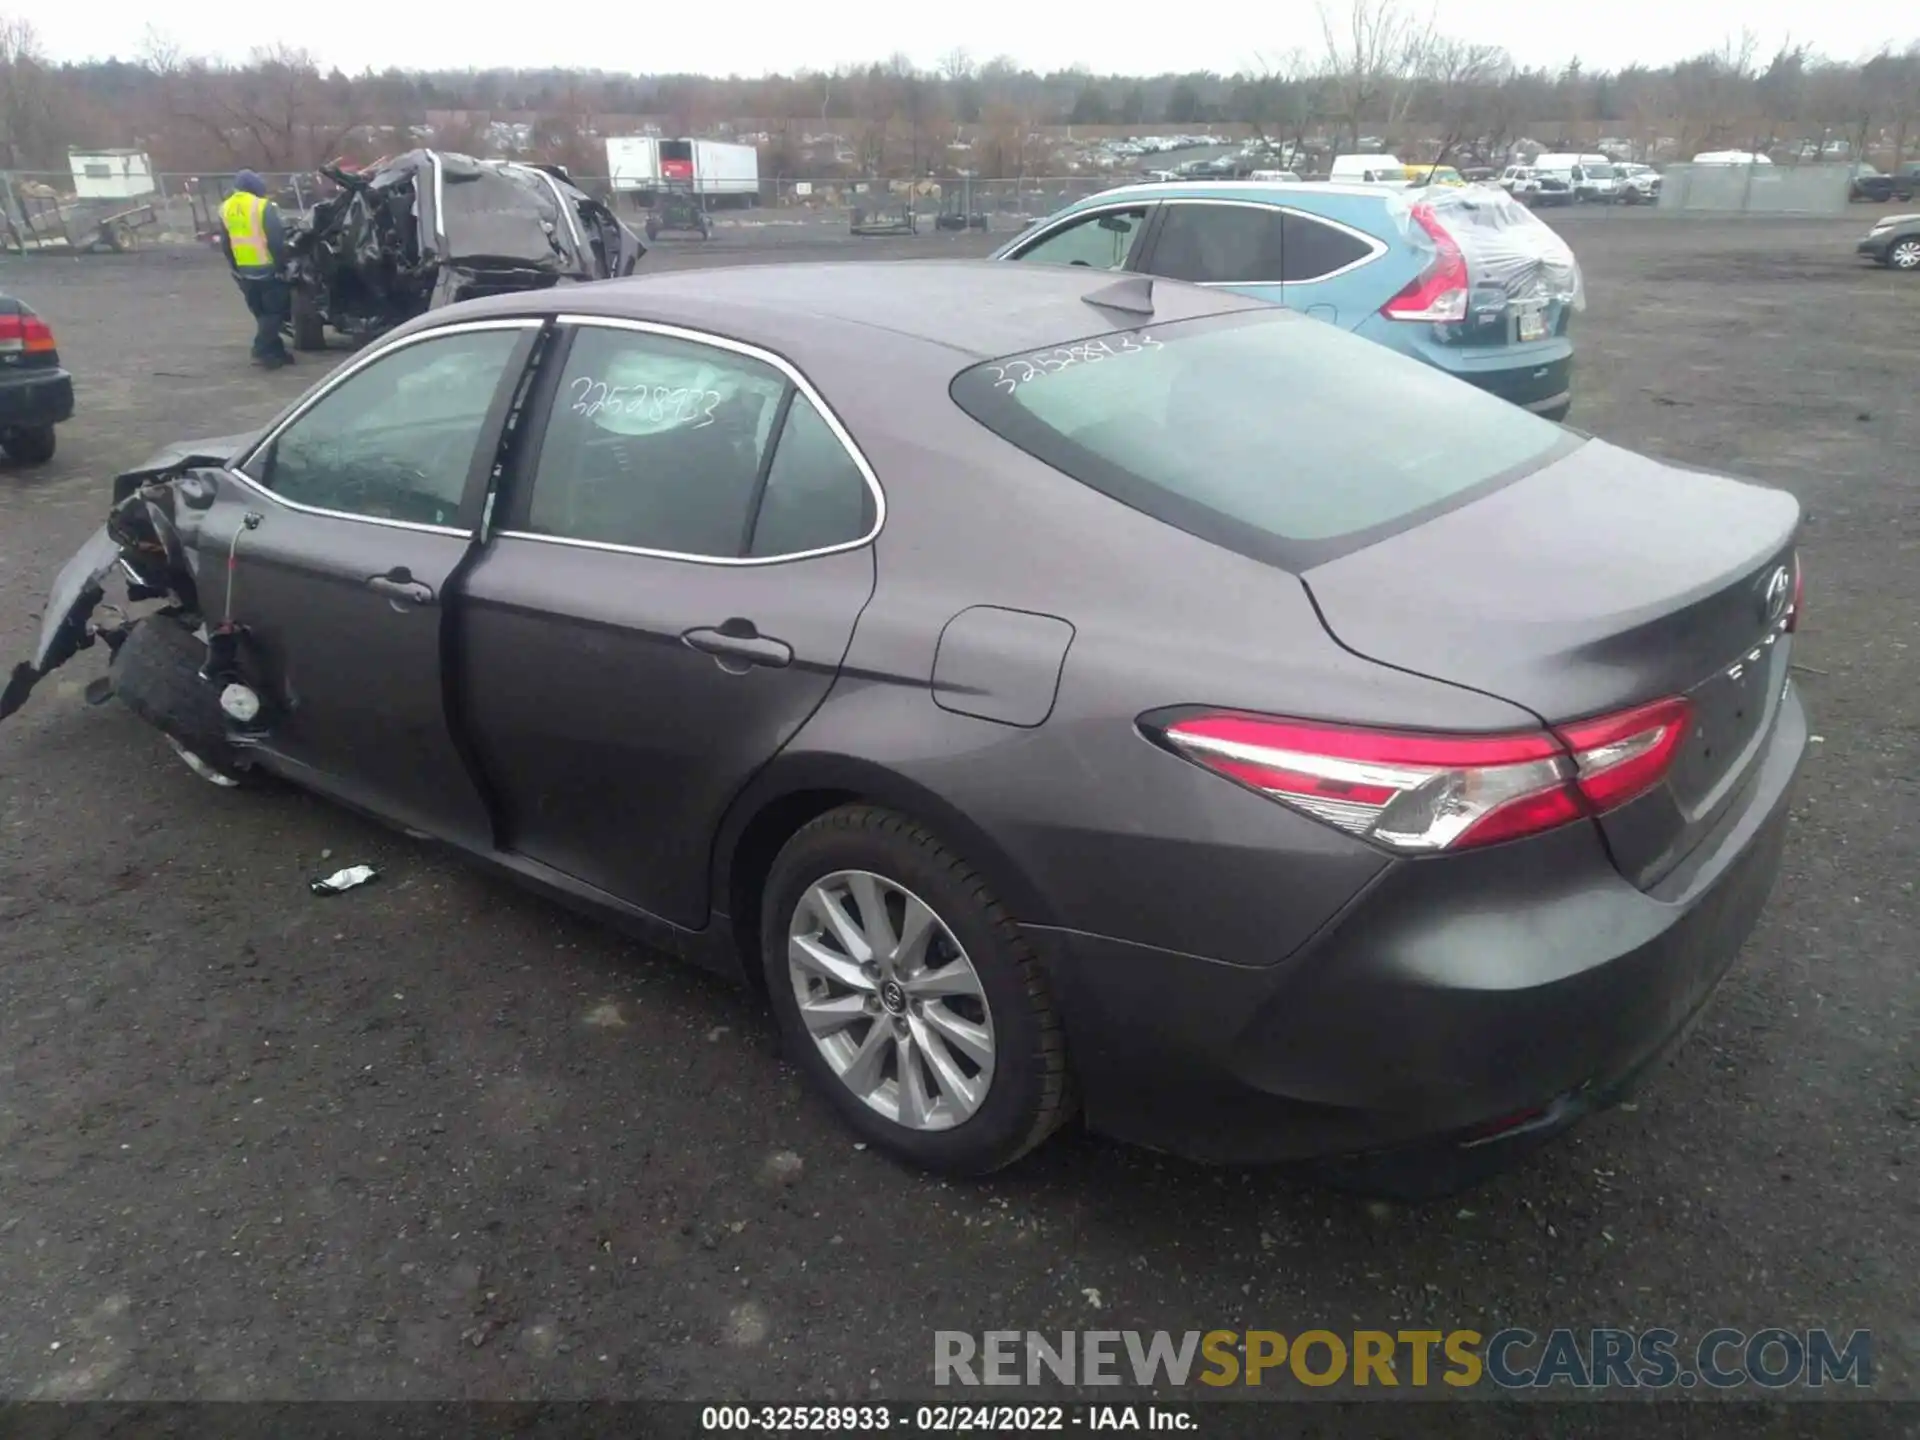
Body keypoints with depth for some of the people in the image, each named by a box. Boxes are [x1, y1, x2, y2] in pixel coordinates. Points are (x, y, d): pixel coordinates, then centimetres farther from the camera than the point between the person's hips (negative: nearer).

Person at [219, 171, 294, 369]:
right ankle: (263, 351, -12)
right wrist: (282, 264, -5)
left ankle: (275, 351, 18)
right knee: (274, 311, -1)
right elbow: (276, 239, -16)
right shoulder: (263, 206, -12)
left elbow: (225, 244, 15)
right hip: (267, 268, -7)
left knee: (262, 313, 16)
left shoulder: (225, 209, 10)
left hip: (244, 271, 7)